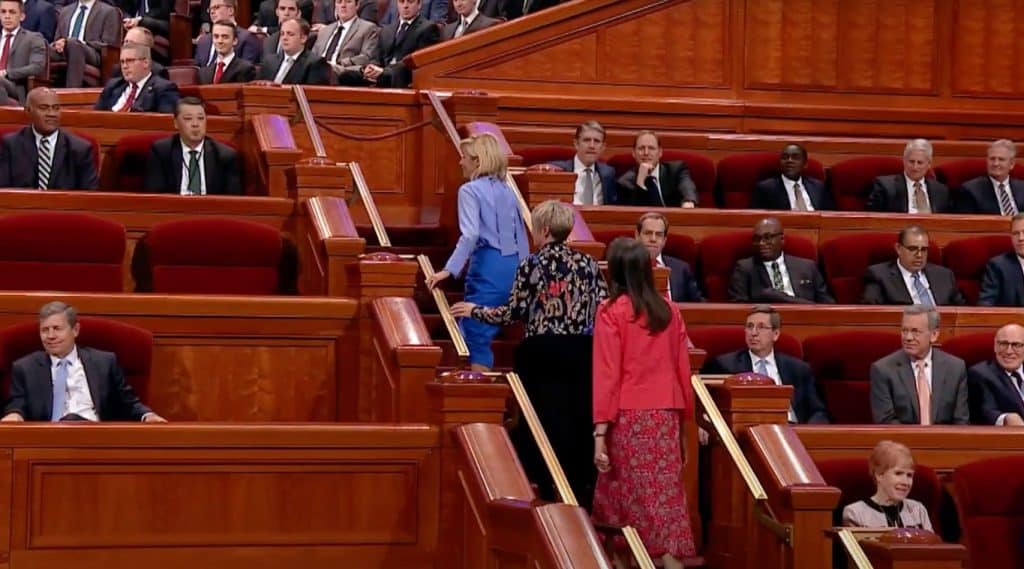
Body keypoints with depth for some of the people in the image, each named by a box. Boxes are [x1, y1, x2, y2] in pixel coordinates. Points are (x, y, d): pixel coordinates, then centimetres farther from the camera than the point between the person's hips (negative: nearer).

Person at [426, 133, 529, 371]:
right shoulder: (506, 191, 16)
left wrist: (449, 270, -19)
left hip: (488, 265, -7)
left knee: (476, 334, -1)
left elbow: (470, 235, -18)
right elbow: (522, 235, 18)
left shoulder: (470, 190, -5)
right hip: (513, 266, 7)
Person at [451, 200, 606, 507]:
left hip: (542, 354, -3)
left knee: (546, 424, 5)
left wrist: (475, 310, 10)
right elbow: (602, 312, 1)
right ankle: (582, 498, 10)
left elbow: (513, 313, -4)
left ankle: (550, 495, 5)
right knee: (581, 424, 8)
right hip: (582, 355, 3)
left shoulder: (531, 265, -5)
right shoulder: (588, 264, 3)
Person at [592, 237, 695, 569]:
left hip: (629, 417, -4)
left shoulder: (611, 311, -6)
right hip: (666, 417, 4)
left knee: (629, 497, 4)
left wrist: (600, 432, -11)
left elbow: (606, 375, -10)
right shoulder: (668, 312, 6)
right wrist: (682, 417, 17)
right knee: (665, 494, 4)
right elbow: (682, 370, 9)